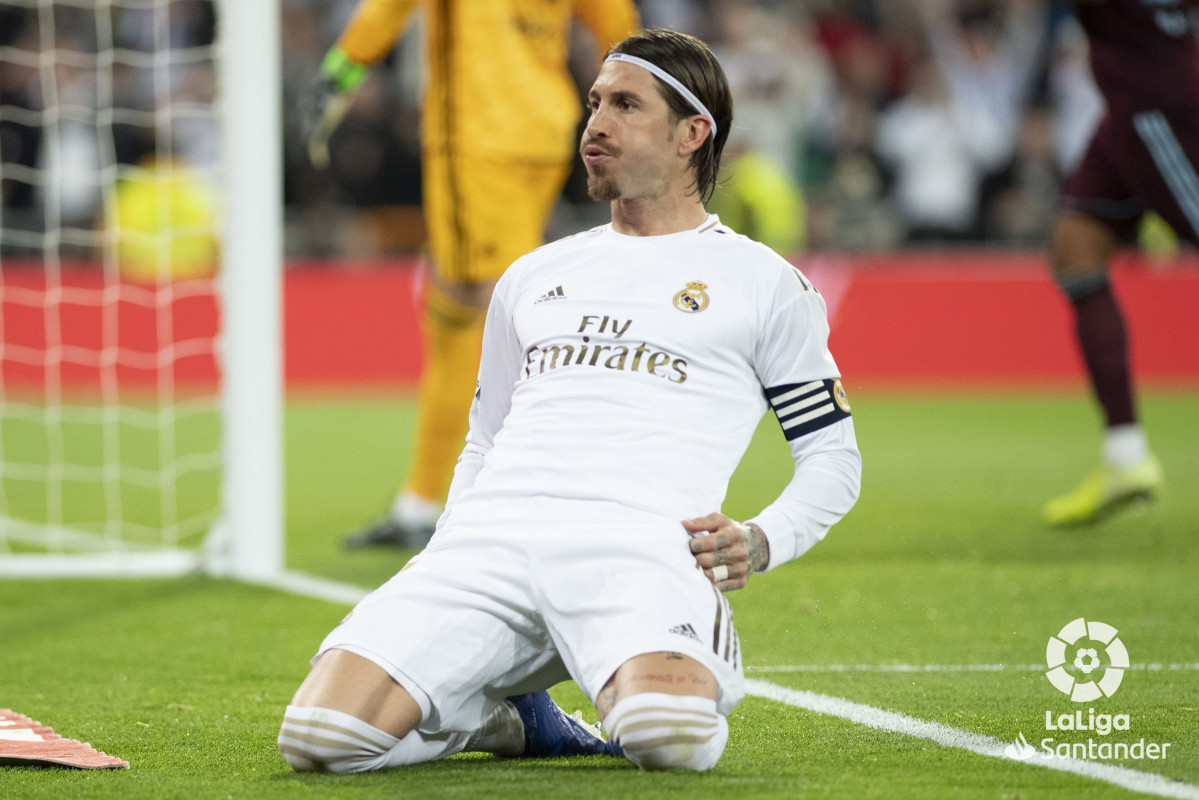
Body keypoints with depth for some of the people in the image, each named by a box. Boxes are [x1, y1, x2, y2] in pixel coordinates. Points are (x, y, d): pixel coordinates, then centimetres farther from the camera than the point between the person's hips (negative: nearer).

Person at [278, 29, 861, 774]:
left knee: (669, 734, -39)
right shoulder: (534, 277, 28)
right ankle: (502, 715, 9)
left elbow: (833, 452, 17)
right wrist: (439, 575, 15)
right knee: (319, 735, -21)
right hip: (493, 536, 4)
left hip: (637, 544, -4)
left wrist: (761, 541, -3)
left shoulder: (764, 283, 15)